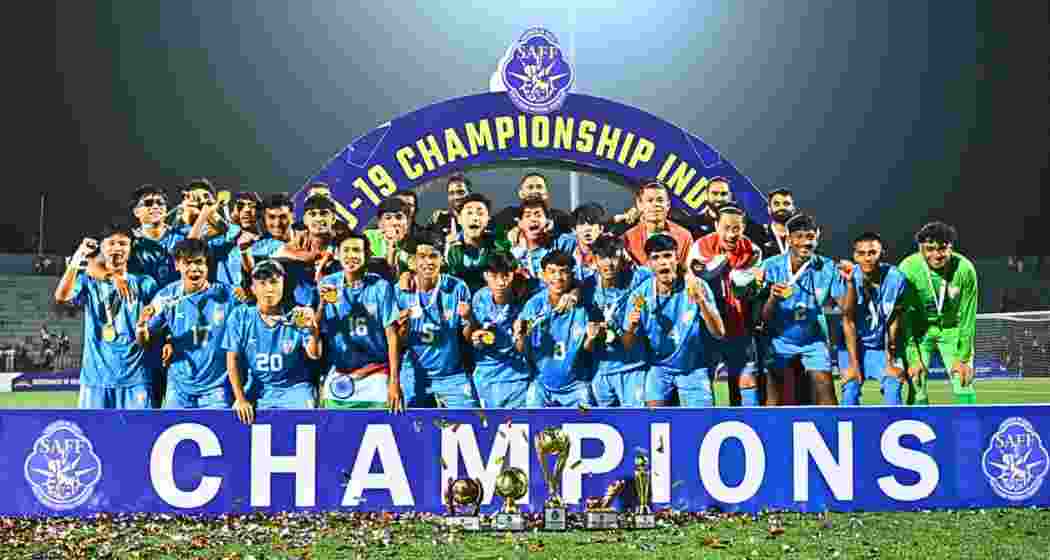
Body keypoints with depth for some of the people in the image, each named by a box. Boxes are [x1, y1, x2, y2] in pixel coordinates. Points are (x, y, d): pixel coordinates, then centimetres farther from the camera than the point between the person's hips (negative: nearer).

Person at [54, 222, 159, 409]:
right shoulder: (89, 282, 7)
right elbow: (61, 298, -13)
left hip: (134, 379, 0)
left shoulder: (144, 284, 7)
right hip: (96, 377, 0)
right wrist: (77, 260, -18)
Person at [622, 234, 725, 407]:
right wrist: (631, 328, -29)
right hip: (659, 368, 1)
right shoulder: (640, 295, -13)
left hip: (694, 368, -1)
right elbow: (628, 346, -5)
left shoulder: (697, 287, -17)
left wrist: (702, 302, -35)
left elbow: (719, 333, -20)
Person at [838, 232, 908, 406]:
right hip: (853, 344, -1)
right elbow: (848, 321, -16)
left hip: (883, 346, 2)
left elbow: (894, 321, -7)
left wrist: (891, 360, -2)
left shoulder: (895, 278, -17)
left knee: (892, 386, -11)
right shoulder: (851, 278, -21)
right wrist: (853, 364, -16)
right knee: (850, 389, -12)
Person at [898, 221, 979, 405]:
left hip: (952, 328, 1)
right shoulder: (908, 269, -23)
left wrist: (962, 358, -10)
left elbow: (968, 316, -10)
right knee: (917, 386, -8)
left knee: (964, 383, -4)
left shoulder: (965, 269, -20)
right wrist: (913, 358, -18)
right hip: (920, 329, -1)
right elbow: (903, 316, -17)